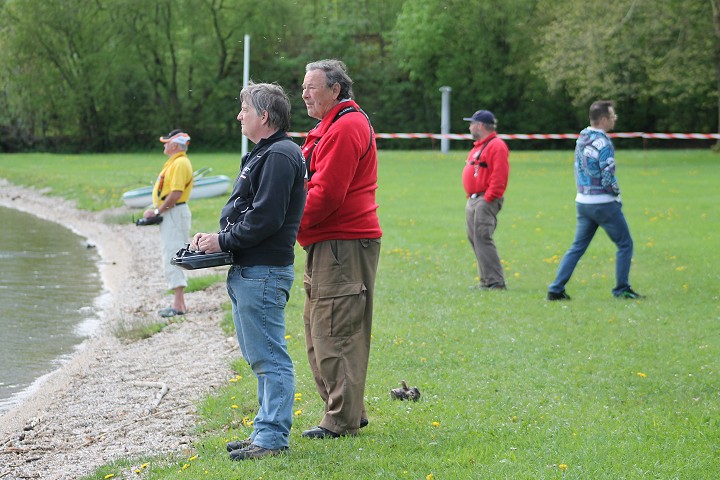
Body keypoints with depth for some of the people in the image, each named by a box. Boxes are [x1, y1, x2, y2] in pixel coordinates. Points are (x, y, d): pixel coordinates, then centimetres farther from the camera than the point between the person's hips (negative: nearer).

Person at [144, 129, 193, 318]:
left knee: (172, 258, -14)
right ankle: (179, 303, 18)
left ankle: (178, 305, -17)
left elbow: (176, 193, -24)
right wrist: (156, 210, 11)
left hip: (175, 213, -11)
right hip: (171, 214, 11)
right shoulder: (173, 163, 18)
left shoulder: (180, 164, -17)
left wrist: (158, 211, -19)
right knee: (170, 256, 14)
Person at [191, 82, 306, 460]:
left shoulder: (279, 156, -15)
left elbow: (265, 218, -22)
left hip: (263, 272, -11)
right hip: (247, 270, 11)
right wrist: (217, 238, 9)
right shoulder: (264, 154, 20)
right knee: (260, 357, 14)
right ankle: (267, 431, 20)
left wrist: (223, 241, -13)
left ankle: (272, 437, -6)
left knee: (268, 357, -8)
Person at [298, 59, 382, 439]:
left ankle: (342, 420, -2)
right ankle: (350, 412, 20)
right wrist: (297, 225, 9)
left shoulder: (345, 128, -13)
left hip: (342, 246, -11)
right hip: (328, 244, 11)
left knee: (335, 333, -7)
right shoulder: (331, 126, 21)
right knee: (320, 332, 14)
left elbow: (327, 194, -20)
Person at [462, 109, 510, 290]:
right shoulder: (478, 146, 21)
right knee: (474, 238, 10)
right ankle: (486, 280, 14)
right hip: (473, 200, 11)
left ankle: (496, 282, -16)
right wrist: (470, 196, 16)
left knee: (482, 239, -16)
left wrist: (488, 197, -22)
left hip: (486, 200, -11)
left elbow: (499, 175, -19)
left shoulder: (496, 146, -11)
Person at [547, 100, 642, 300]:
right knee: (625, 244, 6)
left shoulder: (582, 138, 8)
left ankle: (556, 289, 5)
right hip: (603, 203, -8)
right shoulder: (603, 143, -18)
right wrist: (616, 194, -2)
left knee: (577, 247, 11)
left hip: (582, 201, 8)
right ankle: (622, 289, 8)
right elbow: (608, 178, -19)